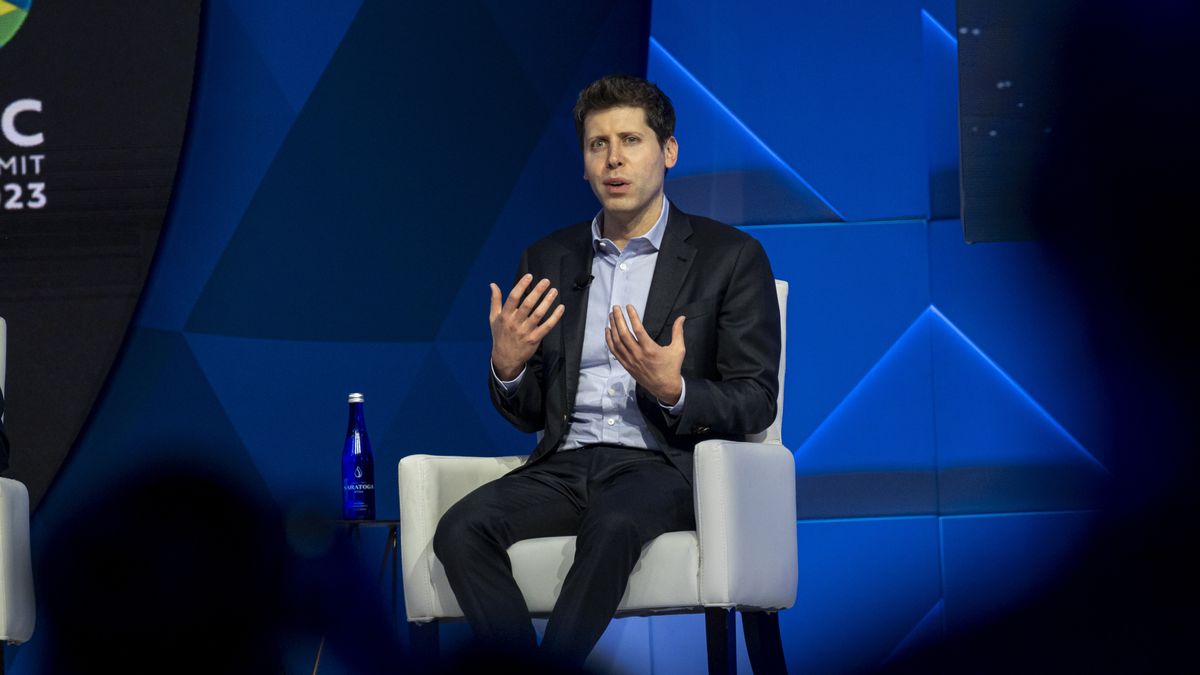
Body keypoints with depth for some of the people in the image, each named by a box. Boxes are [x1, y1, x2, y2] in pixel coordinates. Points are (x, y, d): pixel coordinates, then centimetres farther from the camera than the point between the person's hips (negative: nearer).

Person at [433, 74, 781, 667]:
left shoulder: (731, 257, 6)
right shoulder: (547, 260, 18)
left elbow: (755, 402, 1)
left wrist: (673, 392, -19)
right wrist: (506, 366, -4)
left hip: (664, 466, -4)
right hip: (566, 464, 4)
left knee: (612, 524, -39)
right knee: (460, 529, -27)